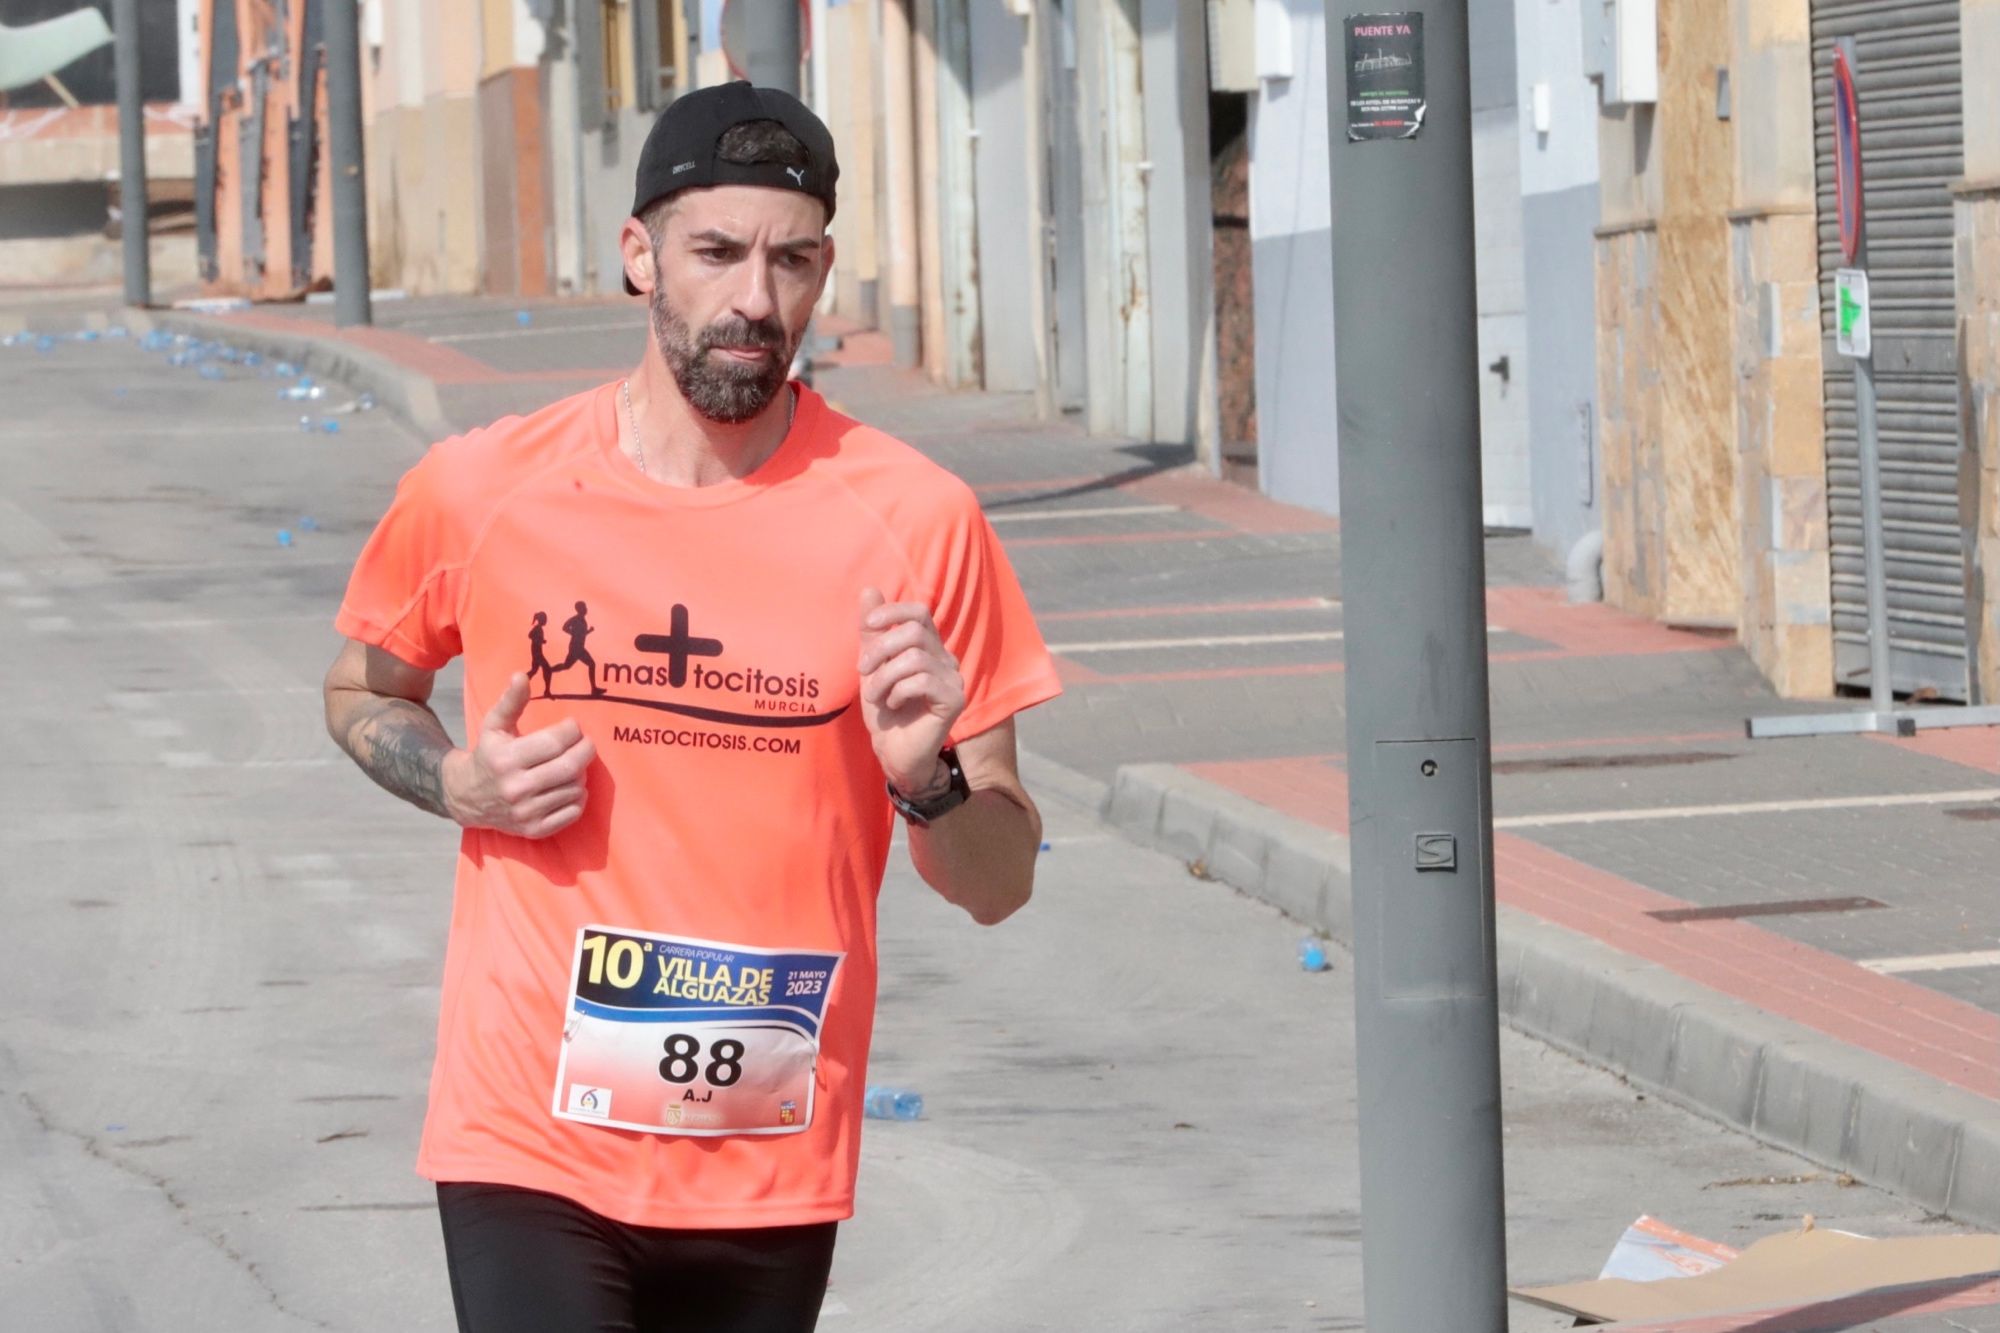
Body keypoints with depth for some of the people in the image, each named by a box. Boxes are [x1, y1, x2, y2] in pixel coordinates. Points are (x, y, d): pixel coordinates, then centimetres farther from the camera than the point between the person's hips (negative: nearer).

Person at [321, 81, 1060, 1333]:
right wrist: (461, 783, -3)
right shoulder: (482, 490, -2)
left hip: (777, 1171, 2)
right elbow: (363, 691, 18)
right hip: (534, 1142, -1)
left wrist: (928, 782, -20)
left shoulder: (916, 522, -4)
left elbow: (1001, 884, 2)